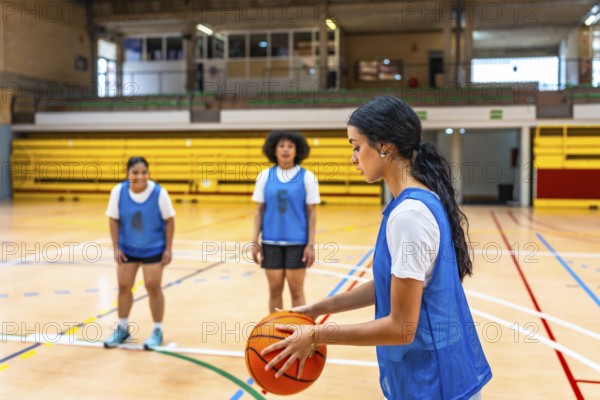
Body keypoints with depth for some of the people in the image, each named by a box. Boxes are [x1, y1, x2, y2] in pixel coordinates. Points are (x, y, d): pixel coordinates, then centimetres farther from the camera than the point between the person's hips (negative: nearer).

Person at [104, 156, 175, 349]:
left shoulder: (159, 192, -22)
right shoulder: (118, 191, -16)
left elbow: (169, 220, -11)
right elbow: (113, 220, -6)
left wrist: (168, 249, -11)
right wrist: (116, 247, -7)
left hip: (154, 249, -3)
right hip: (127, 248, 3)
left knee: (153, 287, -2)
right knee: (124, 286, 9)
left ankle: (157, 331, 15)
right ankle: (122, 328, 28)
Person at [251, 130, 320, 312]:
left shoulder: (307, 177, -2)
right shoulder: (265, 176, 3)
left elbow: (312, 212, -1)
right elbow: (259, 210, 7)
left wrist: (311, 244, -6)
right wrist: (255, 241, 2)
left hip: (297, 242, -2)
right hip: (271, 242, 2)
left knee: (296, 290, 4)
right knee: (275, 289, 9)